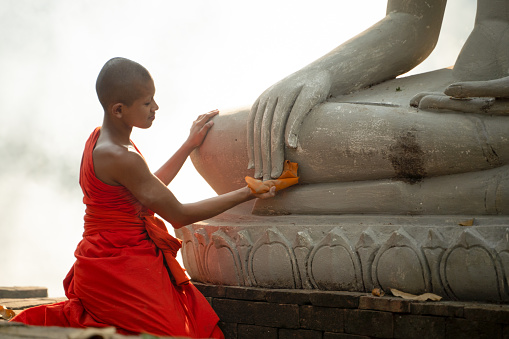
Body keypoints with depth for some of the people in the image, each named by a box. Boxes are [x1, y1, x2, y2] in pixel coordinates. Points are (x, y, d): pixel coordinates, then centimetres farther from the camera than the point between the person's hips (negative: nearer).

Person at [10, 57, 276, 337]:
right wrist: (245, 194, -7)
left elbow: (150, 191, 21)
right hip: (122, 270, -10)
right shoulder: (120, 157, -21)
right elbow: (178, 215, -14)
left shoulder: (100, 138, 10)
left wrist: (190, 144, 21)